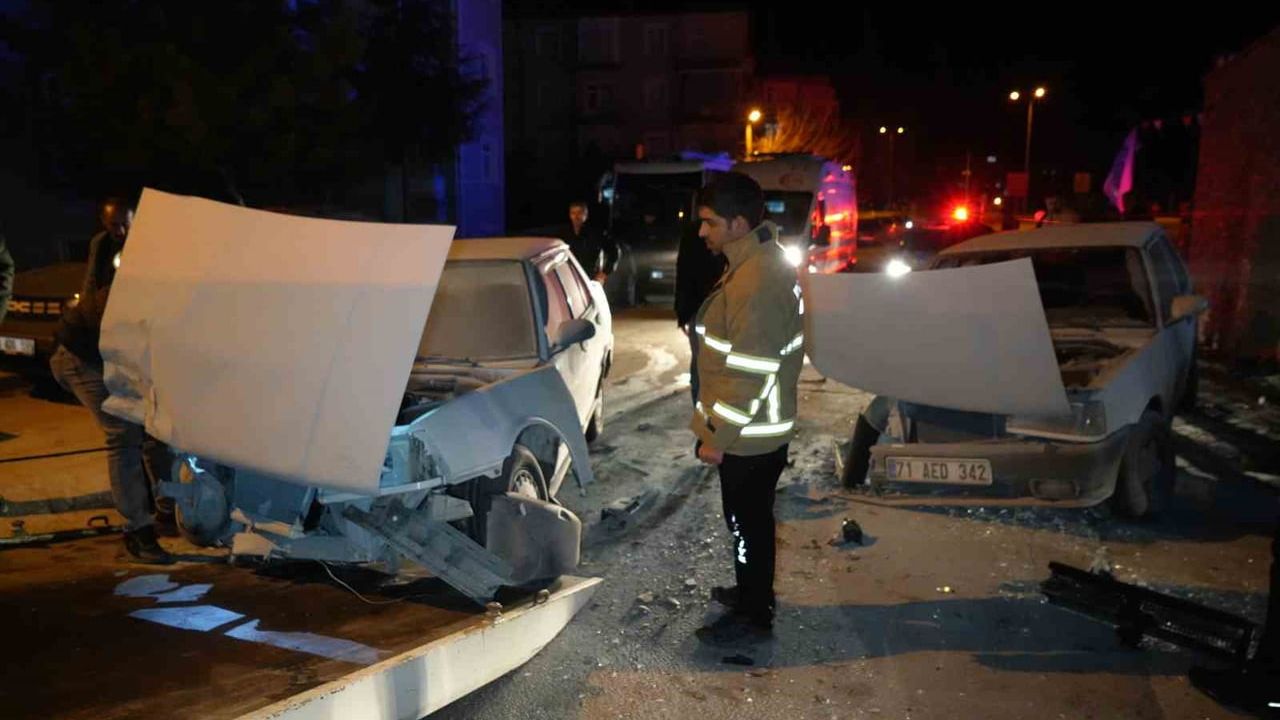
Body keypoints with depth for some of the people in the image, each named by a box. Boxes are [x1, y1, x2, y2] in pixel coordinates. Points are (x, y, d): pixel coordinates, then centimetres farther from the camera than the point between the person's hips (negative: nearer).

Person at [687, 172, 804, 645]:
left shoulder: (756, 281, -27)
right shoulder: (764, 261, 7)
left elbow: (749, 373, -27)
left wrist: (718, 437, -19)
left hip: (748, 435, -10)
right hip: (760, 428, 10)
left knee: (748, 523, 6)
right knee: (751, 519, 23)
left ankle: (753, 617, 22)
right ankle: (753, 591, 41)